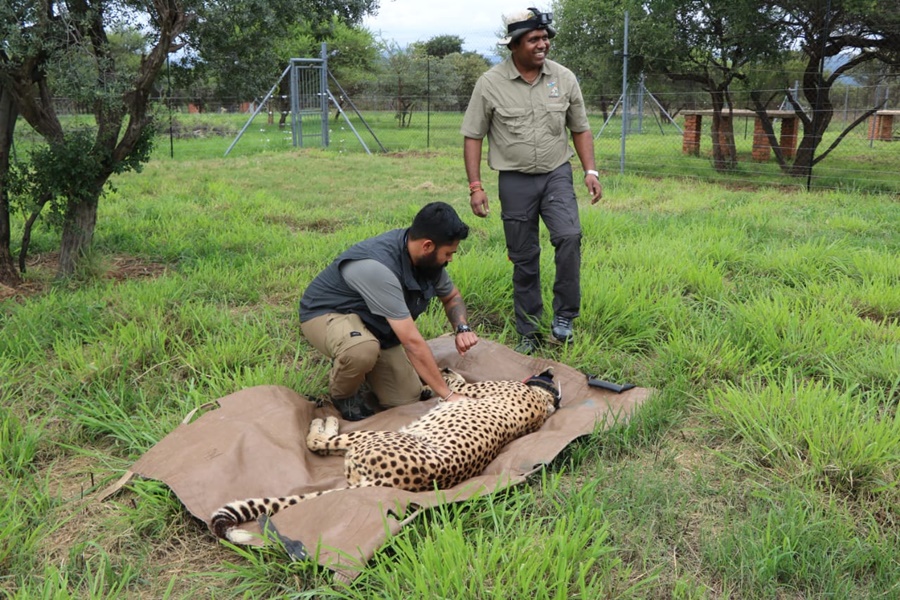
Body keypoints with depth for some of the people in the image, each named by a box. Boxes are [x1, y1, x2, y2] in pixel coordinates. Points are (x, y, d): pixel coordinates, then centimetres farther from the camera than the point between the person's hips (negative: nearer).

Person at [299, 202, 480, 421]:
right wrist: (447, 395, -34)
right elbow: (412, 342, -38)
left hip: (371, 322, 7)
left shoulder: (427, 258, -13)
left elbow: (451, 296, 8)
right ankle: (342, 394, -6)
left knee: (407, 398, -8)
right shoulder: (378, 267, -38)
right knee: (363, 349, -41)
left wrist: (462, 328, -14)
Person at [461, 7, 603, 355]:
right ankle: (528, 333, 18)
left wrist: (591, 172, 0)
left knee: (569, 237, -22)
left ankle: (564, 317, -7)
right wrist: (475, 186, -8)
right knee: (524, 259, 5)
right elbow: (472, 136, -2)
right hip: (515, 180, -1)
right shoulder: (490, 83, -5)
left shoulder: (564, 78, 2)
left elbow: (580, 129, 10)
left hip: (557, 174, 1)